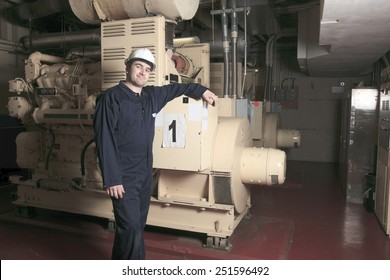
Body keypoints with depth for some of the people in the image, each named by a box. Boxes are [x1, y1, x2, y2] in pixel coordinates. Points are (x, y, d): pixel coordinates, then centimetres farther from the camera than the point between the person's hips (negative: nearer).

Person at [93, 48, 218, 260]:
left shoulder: (151, 95, 9)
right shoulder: (111, 97, -11)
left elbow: (174, 89, 30)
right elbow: (105, 140, -17)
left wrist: (201, 90, 30)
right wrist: (111, 179, -21)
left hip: (145, 174, 7)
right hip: (123, 177, -7)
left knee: (136, 227, 15)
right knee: (131, 228, -7)